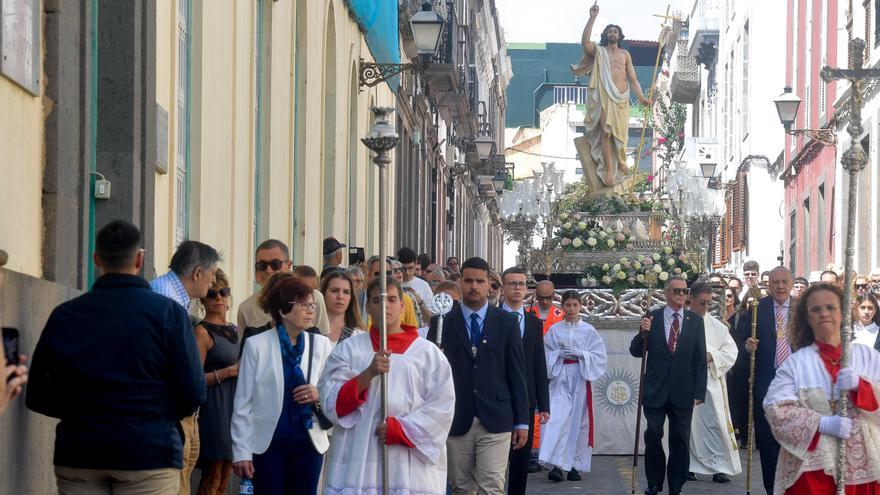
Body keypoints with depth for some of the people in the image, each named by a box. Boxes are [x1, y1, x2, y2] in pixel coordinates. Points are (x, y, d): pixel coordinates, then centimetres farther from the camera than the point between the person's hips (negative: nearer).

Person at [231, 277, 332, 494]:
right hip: (267, 443, -3)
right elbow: (243, 403, -1)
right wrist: (241, 452, -5)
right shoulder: (257, 345, -2)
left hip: (308, 442, 3)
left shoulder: (321, 344, 6)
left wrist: (320, 396, -14)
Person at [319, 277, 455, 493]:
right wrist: (369, 373, -13)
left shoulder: (428, 353, 8)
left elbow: (442, 406, 1)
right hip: (356, 466, 1)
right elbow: (331, 402, 1)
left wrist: (400, 428, -10)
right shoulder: (348, 350, 11)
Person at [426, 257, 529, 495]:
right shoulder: (442, 321, 4)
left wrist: (522, 421, 4)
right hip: (456, 421, 1)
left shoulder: (507, 322, 7)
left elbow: (517, 374, 7)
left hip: (495, 421, -1)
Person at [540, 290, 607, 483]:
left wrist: (579, 353, -13)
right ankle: (557, 465, -19)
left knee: (578, 421, 2)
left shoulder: (588, 330, 3)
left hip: (580, 378, 0)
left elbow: (600, 357, 0)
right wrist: (559, 354, -12)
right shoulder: (554, 330, 5)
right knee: (557, 419, -14)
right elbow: (546, 354, 7)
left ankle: (574, 465, 11)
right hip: (560, 378, 0)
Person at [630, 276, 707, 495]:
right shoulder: (652, 318, 1)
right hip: (655, 390, 0)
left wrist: (699, 392, -3)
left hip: (683, 391, 0)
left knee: (680, 440, 5)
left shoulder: (696, 321, 3)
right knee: (653, 436, 2)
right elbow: (635, 352, 2)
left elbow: (700, 359, 2)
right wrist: (643, 332, -18)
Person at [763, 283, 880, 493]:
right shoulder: (796, 363, 3)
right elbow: (776, 409, -7)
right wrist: (823, 424, -18)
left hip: (861, 466, 1)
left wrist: (860, 385, -16)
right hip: (812, 466, -1)